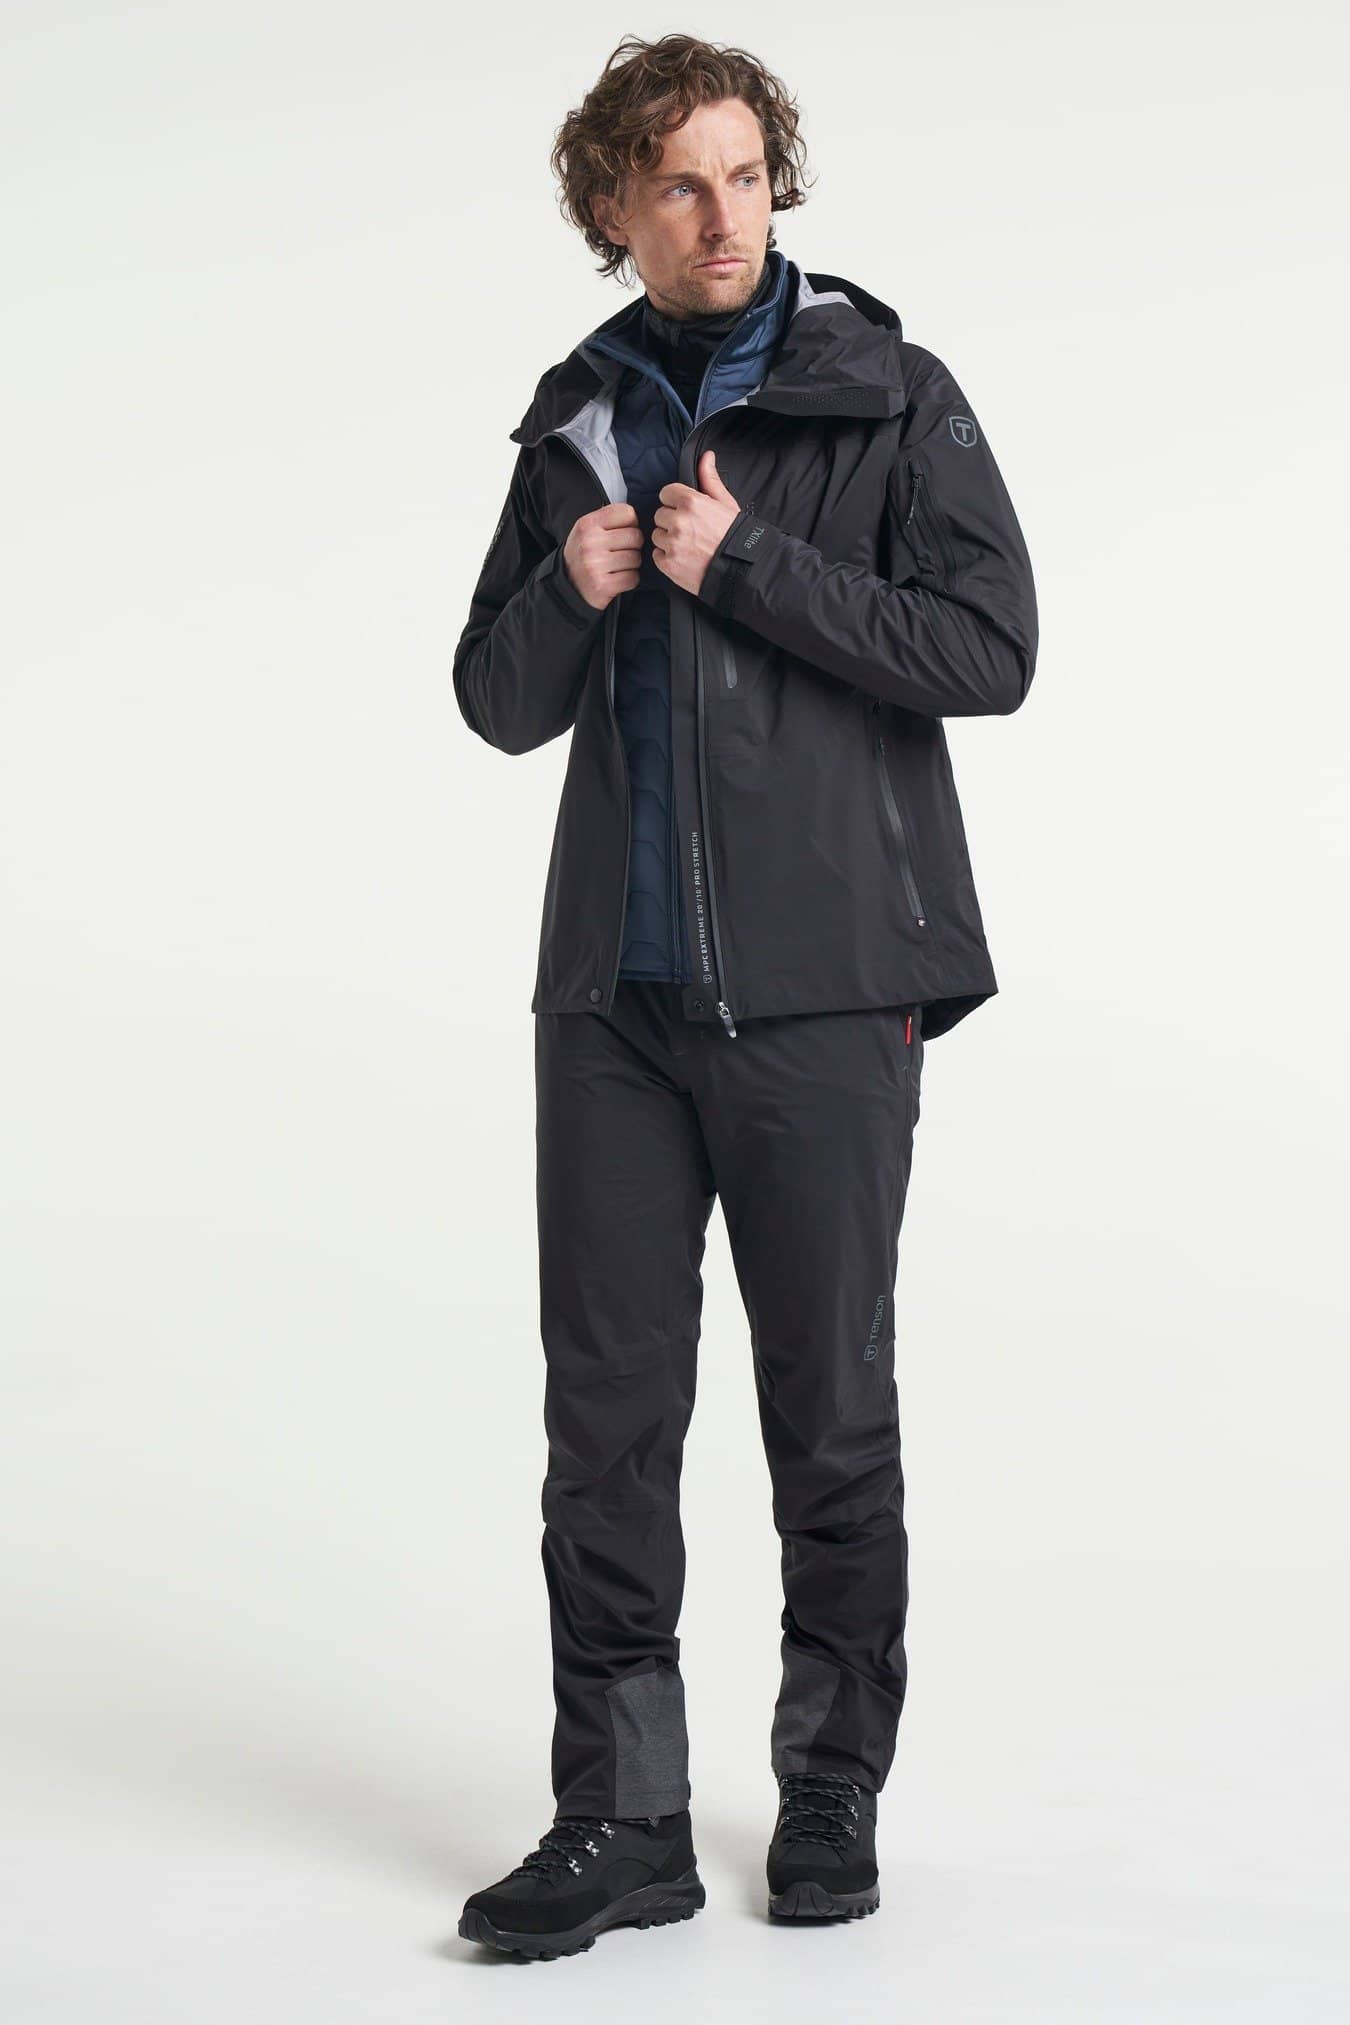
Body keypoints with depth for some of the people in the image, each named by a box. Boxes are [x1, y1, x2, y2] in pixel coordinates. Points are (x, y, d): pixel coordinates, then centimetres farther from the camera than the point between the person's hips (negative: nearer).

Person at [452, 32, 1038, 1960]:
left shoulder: (890, 399, -1)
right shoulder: (577, 423, 12)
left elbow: (990, 647, -11)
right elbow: (501, 702, 15)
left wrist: (747, 566, -15)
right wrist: (569, 594, -6)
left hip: (822, 991, -4)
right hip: (615, 992, 4)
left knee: (832, 1416, 6)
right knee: (607, 1412, 4)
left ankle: (833, 1797, 21)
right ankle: (622, 1820, 12)